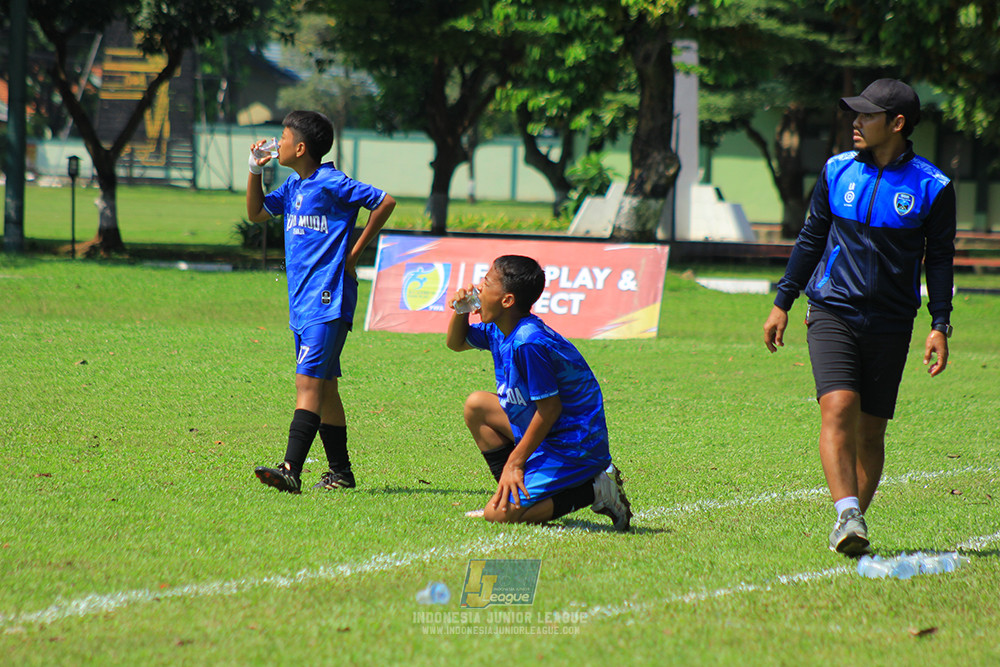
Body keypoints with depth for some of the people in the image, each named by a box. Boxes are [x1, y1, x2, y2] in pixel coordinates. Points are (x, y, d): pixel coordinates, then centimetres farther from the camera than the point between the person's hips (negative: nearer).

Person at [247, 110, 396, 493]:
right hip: (302, 302, 9)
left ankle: (291, 471, -27)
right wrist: (255, 170, 11)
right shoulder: (293, 187, 14)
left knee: (309, 381, -17)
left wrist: (354, 253, -7)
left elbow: (385, 203, -11)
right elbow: (256, 213, 26)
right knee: (323, 387, 13)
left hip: (327, 302, -9)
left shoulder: (331, 184, -11)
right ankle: (340, 472, 20)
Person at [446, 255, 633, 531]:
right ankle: (514, 492, 15)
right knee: (477, 405, 16)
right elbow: (456, 342, 25)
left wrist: (515, 462, -19)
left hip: (573, 446, -10)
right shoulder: (498, 332, 5)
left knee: (499, 514, -17)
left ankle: (593, 492, -8)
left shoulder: (529, 343, -26)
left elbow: (550, 407, -24)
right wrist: (460, 310, 3)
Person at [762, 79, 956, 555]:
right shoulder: (838, 171, 6)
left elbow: (940, 260, 4)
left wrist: (940, 325, -4)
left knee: (871, 429, 3)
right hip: (832, 313, 1)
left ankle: (853, 521, 16)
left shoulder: (932, 187, -2)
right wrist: (782, 302, 13)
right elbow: (811, 239, 15)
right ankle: (848, 516, -27)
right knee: (838, 408, -19)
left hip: (890, 324, 0)